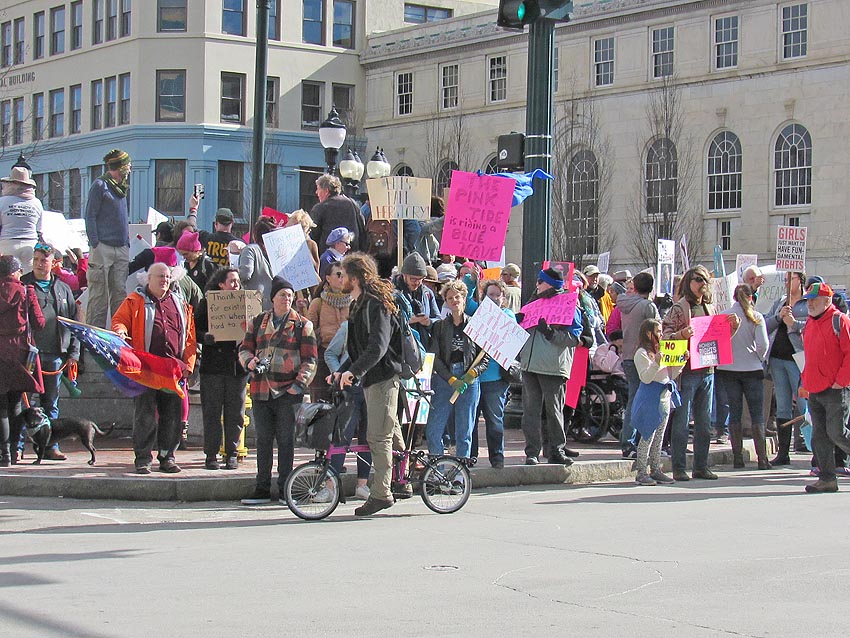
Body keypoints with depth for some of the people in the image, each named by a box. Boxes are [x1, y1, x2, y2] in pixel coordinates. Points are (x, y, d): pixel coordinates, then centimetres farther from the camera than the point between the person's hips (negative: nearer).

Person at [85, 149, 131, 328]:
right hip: (103, 248, -7)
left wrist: (128, 244, 16)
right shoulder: (100, 185, -3)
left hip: (122, 249, 7)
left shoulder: (122, 188, 21)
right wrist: (95, 244, -14)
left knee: (120, 293, 4)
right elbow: (90, 217, -6)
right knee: (99, 294, -6)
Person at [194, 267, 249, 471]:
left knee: (235, 412, 4)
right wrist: (207, 337, -18)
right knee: (211, 412, 1)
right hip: (213, 364, -2)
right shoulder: (207, 303, 5)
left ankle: (232, 454, 12)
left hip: (237, 365, 2)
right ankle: (211, 454, 7)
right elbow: (196, 330, 2)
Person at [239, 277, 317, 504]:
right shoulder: (258, 322, 13)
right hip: (261, 390, 3)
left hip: (288, 392, -3)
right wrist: (249, 361, -7)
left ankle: (285, 489, 8)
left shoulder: (302, 325, 3)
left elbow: (310, 359, 0)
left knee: (286, 441, 1)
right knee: (263, 440, 7)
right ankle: (262, 488, 15)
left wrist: (299, 384, -11)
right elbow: (244, 348, 16)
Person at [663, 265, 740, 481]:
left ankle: (701, 466, 16)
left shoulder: (710, 309, 16)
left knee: (704, 422, 10)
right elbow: (665, 336, -12)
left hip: (707, 372, 7)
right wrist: (682, 334, -30)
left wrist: (733, 326, 6)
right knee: (682, 421, -3)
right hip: (686, 372, -6)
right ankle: (678, 468, 1)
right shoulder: (678, 308, -4)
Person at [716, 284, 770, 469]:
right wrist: (759, 359, 7)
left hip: (727, 369, 1)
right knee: (757, 415, 4)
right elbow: (763, 344, -11)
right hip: (752, 370, -1)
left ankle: (737, 457, 6)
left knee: (734, 414, 7)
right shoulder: (756, 317, -5)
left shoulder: (723, 317, -1)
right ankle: (762, 458, 0)